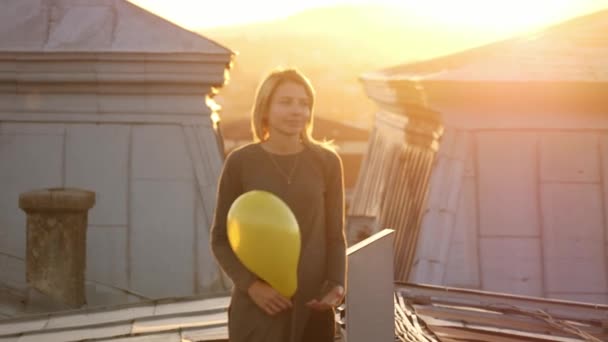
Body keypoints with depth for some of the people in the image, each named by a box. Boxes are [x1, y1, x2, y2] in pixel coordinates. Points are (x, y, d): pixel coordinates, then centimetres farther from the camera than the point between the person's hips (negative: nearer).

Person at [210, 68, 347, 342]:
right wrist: (250, 284, -13)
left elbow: (334, 235, 6)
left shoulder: (326, 162, 1)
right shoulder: (240, 162, -3)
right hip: (256, 304, -2)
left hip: (312, 305, 2)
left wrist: (337, 284, -10)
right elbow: (220, 239, 1)